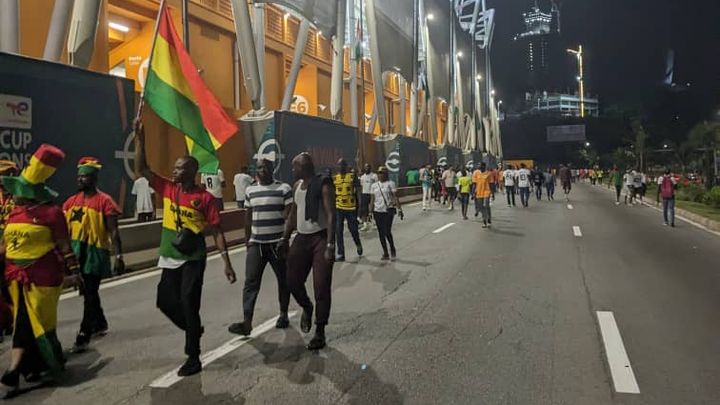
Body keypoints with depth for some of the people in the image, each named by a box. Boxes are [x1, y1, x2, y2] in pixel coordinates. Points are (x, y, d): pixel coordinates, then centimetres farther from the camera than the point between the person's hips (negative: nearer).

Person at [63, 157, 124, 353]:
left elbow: (113, 231, -12)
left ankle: (83, 336, 3)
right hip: (77, 253, 7)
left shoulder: (104, 201, -10)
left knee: (90, 294, -3)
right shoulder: (71, 201, 9)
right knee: (87, 292, 19)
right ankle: (100, 324, 38)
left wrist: (119, 256, -17)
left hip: (95, 253, -7)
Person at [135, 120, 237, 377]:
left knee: (188, 303, -5)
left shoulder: (205, 198, -10)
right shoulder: (167, 189, 4)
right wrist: (140, 139, -6)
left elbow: (217, 232, -9)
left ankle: (193, 358, 8)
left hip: (193, 259, -6)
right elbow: (141, 169, 3)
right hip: (170, 258, 6)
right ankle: (194, 329, 38)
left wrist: (226, 262, -13)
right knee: (165, 301, 11)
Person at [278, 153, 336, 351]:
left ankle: (320, 332, 10)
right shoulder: (297, 185, 11)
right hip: (301, 238, 7)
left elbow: (331, 215, -17)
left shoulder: (323, 185, -12)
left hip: (320, 238, -7)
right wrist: (285, 239, 15)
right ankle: (307, 308, 37)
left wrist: (330, 244, -23)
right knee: (293, 281, 6)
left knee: (321, 287, -3)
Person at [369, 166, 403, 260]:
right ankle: (385, 253, 15)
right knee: (381, 233, 5)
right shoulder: (374, 185, 11)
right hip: (377, 211, 5)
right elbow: (373, 200, 14)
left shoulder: (391, 183, -2)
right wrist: (371, 212, 11)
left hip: (388, 210, -5)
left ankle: (393, 249, 16)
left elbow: (395, 197, -5)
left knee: (387, 232, -10)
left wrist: (399, 209, -12)